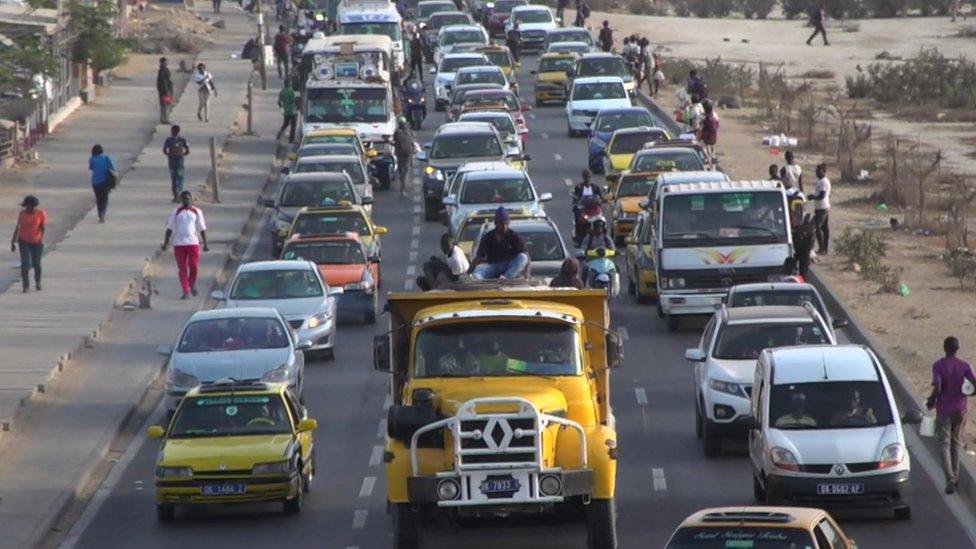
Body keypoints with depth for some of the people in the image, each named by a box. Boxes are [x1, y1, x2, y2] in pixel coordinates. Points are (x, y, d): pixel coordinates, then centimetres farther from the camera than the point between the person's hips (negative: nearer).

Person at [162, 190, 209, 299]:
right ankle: (186, 291, 3)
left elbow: (202, 229, 10)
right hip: (178, 243, 0)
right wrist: (165, 243, 3)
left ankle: (192, 284, 24)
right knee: (182, 268, -1)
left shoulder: (197, 212, 6)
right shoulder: (176, 212, 5)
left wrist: (205, 244, 6)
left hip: (193, 242, 0)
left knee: (194, 266, -5)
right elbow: (170, 228, 7)